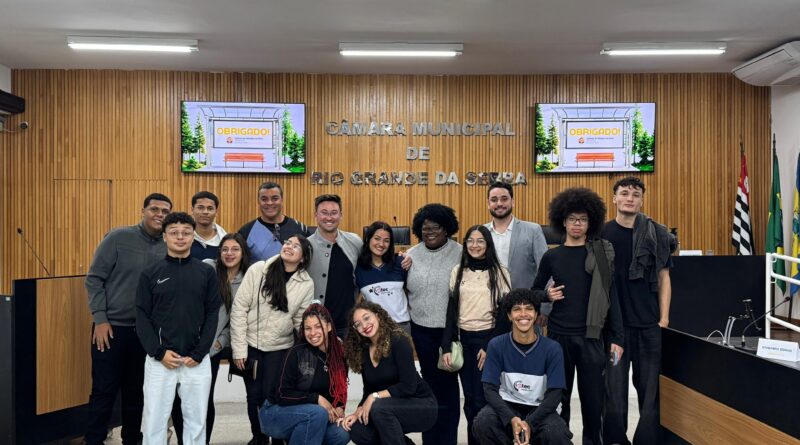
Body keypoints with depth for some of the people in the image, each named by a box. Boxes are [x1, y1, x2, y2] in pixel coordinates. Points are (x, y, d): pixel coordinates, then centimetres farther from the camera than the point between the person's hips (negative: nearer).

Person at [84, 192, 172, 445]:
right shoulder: (118, 238, -8)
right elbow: (94, 278, -6)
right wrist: (100, 319, -11)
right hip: (112, 327, -3)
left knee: (136, 391, 13)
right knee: (104, 390, 3)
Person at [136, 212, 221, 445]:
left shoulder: (207, 273, 3)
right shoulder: (151, 274, 2)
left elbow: (212, 315, 0)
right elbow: (142, 317, -1)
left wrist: (199, 354, -9)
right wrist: (159, 352, -11)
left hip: (197, 361, 1)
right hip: (159, 360, 0)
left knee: (196, 421, 9)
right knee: (154, 421, 5)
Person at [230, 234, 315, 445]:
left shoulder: (306, 284, -5)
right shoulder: (258, 270, -9)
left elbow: (301, 321, 1)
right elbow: (239, 308, -8)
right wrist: (239, 348, -10)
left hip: (280, 349, 0)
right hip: (251, 345, 0)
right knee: (254, 396, 7)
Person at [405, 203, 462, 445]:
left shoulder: (459, 254, -7)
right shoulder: (412, 255, 5)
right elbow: (403, 290, 12)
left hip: (450, 328, -3)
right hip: (422, 328, 4)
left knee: (448, 384, 5)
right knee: (430, 382, 15)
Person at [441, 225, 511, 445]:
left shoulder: (499, 272, -2)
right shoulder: (458, 271, 6)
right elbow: (451, 311, 6)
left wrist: (491, 346, -9)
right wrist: (446, 346, 1)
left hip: (488, 338, -3)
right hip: (464, 339, 3)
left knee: (483, 399, -4)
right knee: (469, 399, 7)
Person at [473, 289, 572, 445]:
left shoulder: (552, 348, -7)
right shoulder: (496, 345, -5)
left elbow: (554, 393, -7)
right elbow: (490, 388, -7)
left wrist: (529, 423, -21)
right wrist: (511, 419, -24)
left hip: (539, 409, 0)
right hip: (507, 405, 1)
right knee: (482, 424, -30)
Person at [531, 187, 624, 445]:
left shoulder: (602, 254, 1)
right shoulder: (551, 257, 4)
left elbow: (611, 297, 1)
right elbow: (535, 290, 14)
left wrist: (617, 338, -3)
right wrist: (547, 295, -8)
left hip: (591, 336, -1)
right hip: (559, 334, 1)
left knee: (593, 397, 3)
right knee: (558, 396, 8)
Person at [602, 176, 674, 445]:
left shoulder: (656, 234, 2)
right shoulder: (602, 234, 3)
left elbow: (663, 277, 4)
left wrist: (664, 318, -2)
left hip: (648, 324, 0)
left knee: (649, 388, 6)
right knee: (614, 388, 4)